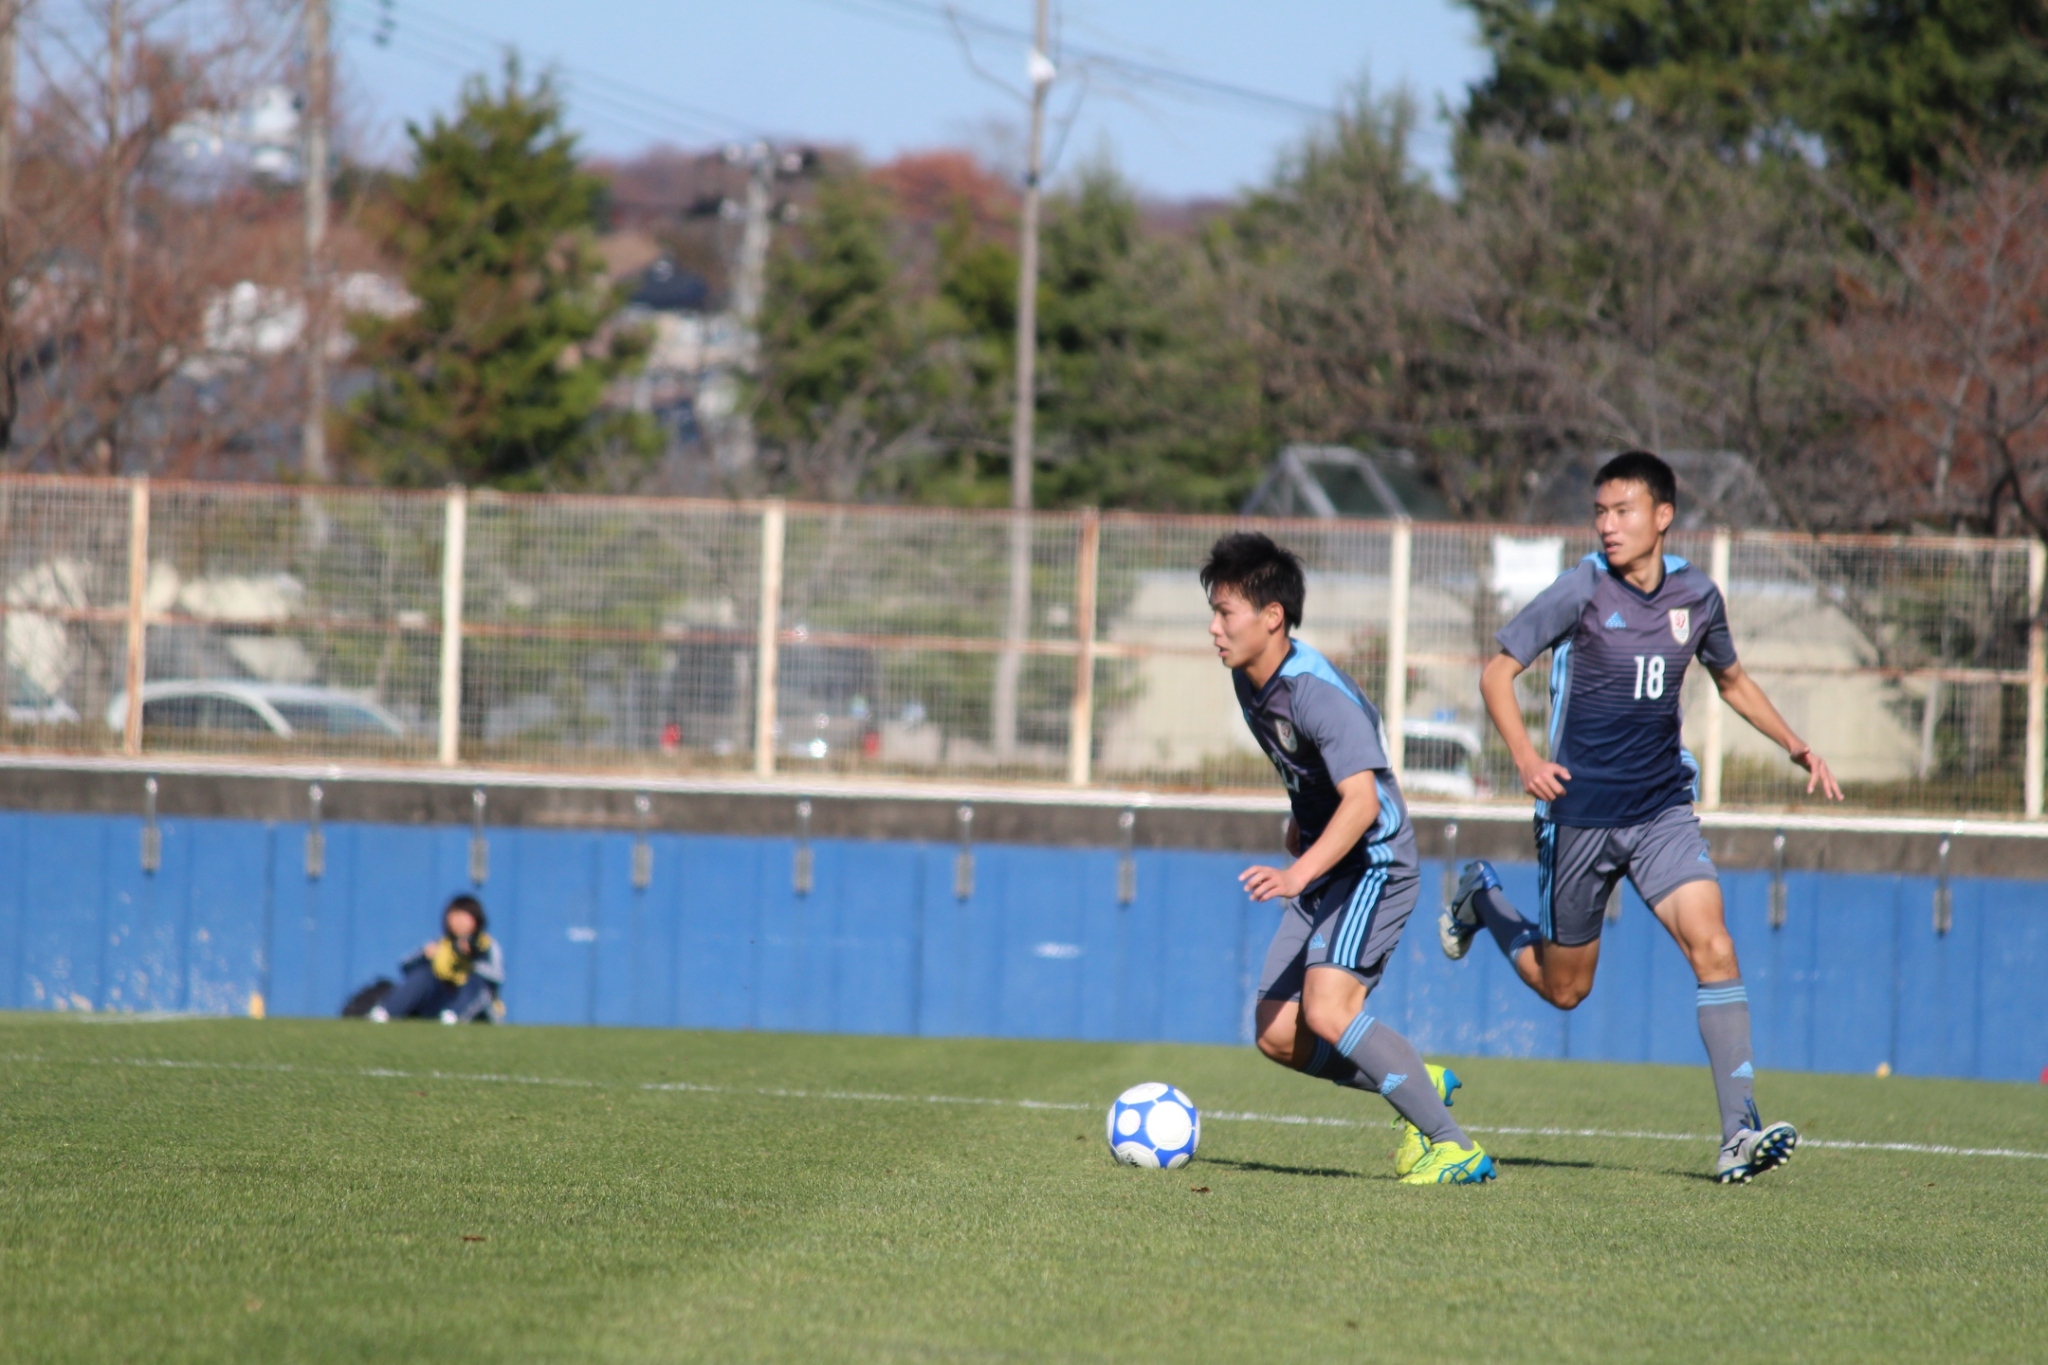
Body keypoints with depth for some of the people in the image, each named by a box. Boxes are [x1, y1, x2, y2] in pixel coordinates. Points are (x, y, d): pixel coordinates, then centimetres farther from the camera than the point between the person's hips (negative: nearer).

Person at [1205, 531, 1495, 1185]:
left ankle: (1455, 1148, -18)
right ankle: (1420, 1086, 21)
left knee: (1327, 1011, -25)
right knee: (1278, 1036, 3)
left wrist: (1298, 874, -45)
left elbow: (1362, 801, -35)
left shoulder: (1317, 693, -25)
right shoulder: (1249, 682, 4)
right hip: (1321, 874, 9)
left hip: (1373, 867, -9)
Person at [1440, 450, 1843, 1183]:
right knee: (1563, 987, 10)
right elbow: (1497, 672, -7)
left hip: (1663, 812, 3)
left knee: (1712, 945, -18)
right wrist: (1524, 756, -23)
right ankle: (1481, 897, 39)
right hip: (1580, 812, -2)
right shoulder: (1581, 591, -11)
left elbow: (1732, 680, 21)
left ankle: (1740, 1131, -18)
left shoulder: (1696, 595, 2)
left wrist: (1798, 748, 11)